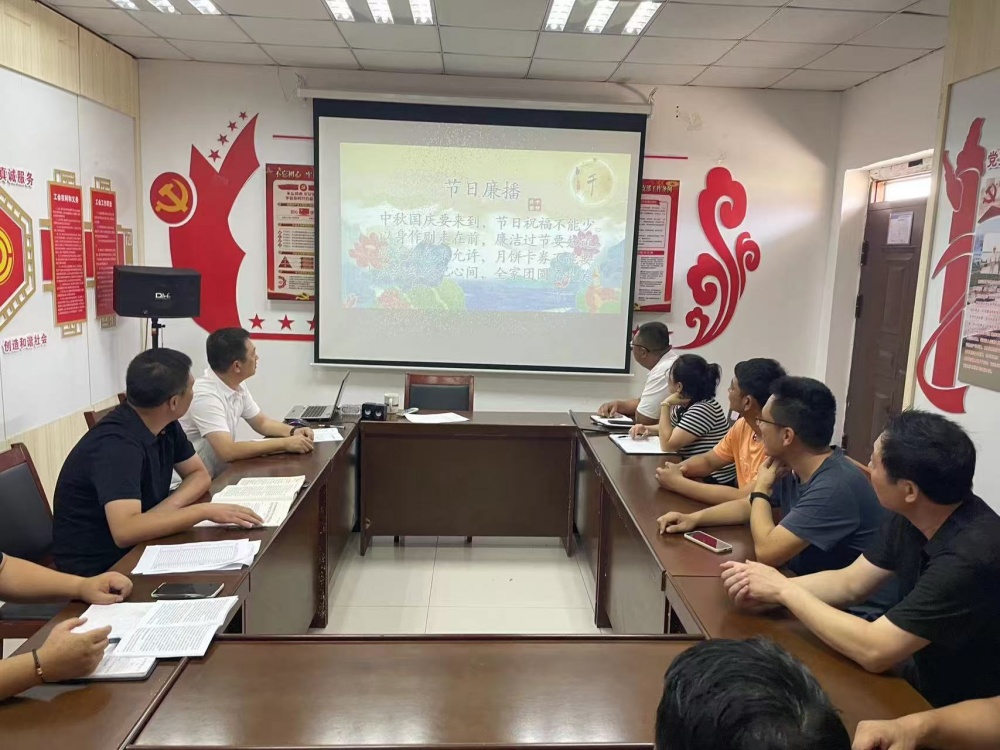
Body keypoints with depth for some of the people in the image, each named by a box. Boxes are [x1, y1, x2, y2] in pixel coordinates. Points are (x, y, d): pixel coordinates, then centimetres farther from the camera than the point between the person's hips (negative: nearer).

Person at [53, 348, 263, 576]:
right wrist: (205, 510, -33)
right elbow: (125, 531, -38)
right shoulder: (117, 444, -27)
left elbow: (199, 474, 6)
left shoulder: (166, 426, -3)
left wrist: (169, 506, -13)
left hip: (136, 548, 7)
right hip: (95, 568, -7)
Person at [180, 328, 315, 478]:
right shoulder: (205, 395, -25)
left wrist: (293, 431, -6)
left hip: (221, 473, 8)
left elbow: (261, 422, 13)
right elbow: (228, 451, -33)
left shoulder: (238, 385, 1)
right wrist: (285, 443, -28)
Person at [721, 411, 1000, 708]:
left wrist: (785, 590, -22)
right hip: (918, 681, 6)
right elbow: (850, 583, 2)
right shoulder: (912, 515, -7)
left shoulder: (971, 555, -33)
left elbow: (873, 651, -33)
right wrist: (770, 591, -14)